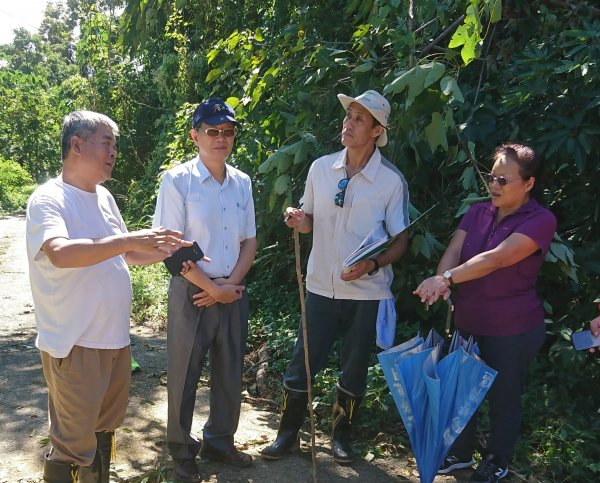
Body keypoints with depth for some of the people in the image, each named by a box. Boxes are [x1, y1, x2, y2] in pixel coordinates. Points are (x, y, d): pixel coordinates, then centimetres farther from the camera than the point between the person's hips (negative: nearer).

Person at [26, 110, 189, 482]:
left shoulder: (104, 197, 11)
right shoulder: (48, 199, -14)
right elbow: (59, 253, -33)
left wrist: (165, 251, 5)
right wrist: (127, 240, -36)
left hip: (115, 338, 8)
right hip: (74, 344, -8)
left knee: (105, 431, 21)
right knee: (74, 445, 1)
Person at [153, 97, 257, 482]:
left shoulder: (242, 182, 6)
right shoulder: (178, 181, -9)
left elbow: (249, 242, 10)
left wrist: (231, 284, -5)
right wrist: (213, 288, -11)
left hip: (233, 292, 5)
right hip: (192, 292, -5)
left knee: (230, 373, 14)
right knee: (185, 375, 7)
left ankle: (219, 442, 34)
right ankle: (182, 452, 26)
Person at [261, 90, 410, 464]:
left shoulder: (392, 180, -10)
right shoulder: (320, 168, 0)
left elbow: (400, 241, -6)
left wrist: (371, 264, -24)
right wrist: (298, 221, -12)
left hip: (367, 292, -2)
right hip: (321, 287, 3)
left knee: (354, 370, 13)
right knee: (301, 365, 7)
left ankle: (343, 435, 34)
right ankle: (289, 432, 27)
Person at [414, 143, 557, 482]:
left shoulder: (540, 220, -15)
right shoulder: (477, 213, 3)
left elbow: (496, 258, -28)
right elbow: (453, 251, -9)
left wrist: (446, 278, -35)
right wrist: (441, 285, -29)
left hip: (513, 330, -5)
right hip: (467, 322, 6)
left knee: (504, 397, 12)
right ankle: (461, 452, 38)